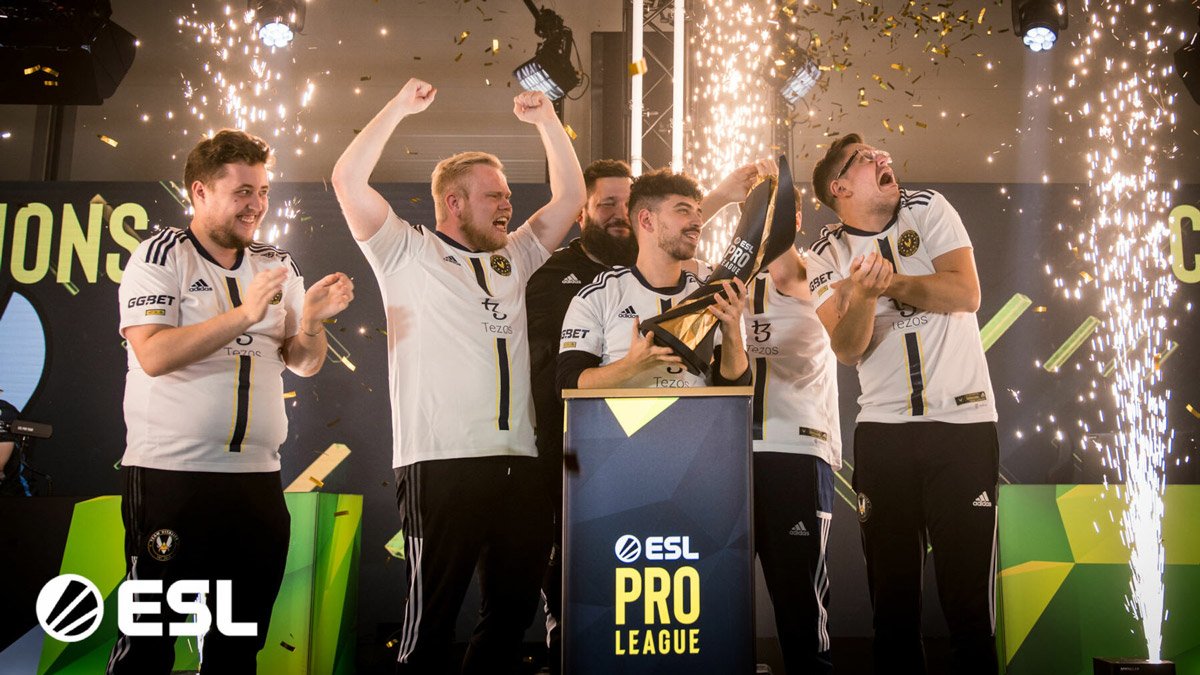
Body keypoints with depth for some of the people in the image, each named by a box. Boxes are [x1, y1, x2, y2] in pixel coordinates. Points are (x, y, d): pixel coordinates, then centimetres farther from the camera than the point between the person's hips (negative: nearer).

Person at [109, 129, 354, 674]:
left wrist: (312, 321, -9)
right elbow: (154, 354, -15)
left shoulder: (277, 266, 13)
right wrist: (244, 315, -21)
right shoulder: (162, 255, -2)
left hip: (258, 476, 5)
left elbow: (304, 365, 11)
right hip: (169, 475, -5)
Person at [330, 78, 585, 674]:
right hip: (441, 464, -6)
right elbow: (348, 181, -4)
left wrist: (545, 121, 14)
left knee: (513, 609, 11)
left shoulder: (515, 257, 21)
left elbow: (570, 194, 23)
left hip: (519, 462, 6)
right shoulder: (409, 253, 6)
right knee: (432, 612, -4)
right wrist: (399, 108, -4)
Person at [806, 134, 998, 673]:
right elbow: (848, 349, -8)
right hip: (883, 431, 1)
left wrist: (889, 280, -13)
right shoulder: (828, 255, 5)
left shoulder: (927, 209, 6)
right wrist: (863, 292, -26)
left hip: (964, 421, -1)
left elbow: (967, 293, -6)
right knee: (892, 594, 6)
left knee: (968, 596, -1)